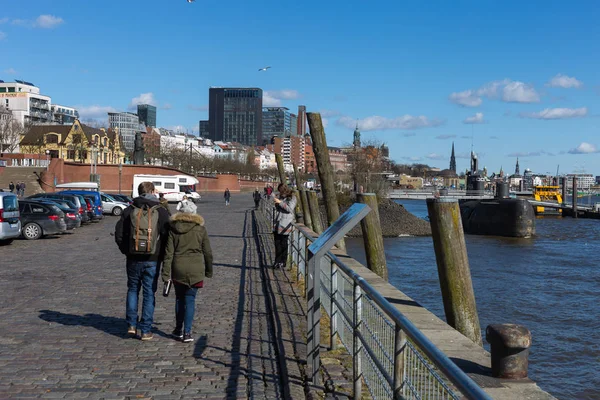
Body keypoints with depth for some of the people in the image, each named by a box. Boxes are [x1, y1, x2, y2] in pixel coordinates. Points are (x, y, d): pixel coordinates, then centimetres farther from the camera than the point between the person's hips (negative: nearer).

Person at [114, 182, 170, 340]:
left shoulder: (129, 211, 0)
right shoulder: (161, 212, -4)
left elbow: (119, 235, -1)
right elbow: (166, 236, -7)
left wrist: (126, 251, 11)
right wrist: (161, 255, 6)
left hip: (133, 259, 1)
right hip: (152, 260, -1)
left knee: (133, 289, 19)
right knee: (149, 293, 6)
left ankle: (131, 324, 14)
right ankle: (145, 330, 7)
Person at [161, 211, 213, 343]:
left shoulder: (173, 230, 3)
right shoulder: (200, 229, 4)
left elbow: (168, 253, -2)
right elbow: (208, 252, 6)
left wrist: (166, 274, -2)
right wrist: (209, 271, 17)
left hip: (178, 269, 1)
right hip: (195, 270, -1)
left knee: (179, 298, 17)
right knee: (190, 300, 5)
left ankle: (178, 329, 25)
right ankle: (187, 332, 0)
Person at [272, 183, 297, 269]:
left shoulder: (292, 198, -7)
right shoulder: (280, 197, 12)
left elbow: (290, 209, -20)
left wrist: (280, 202, -21)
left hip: (285, 224, -6)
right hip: (277, 223, 6)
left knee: (283, 243, -1)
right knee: (277, 242, 7)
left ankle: (283, 262, 7)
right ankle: (277, 261, 15)